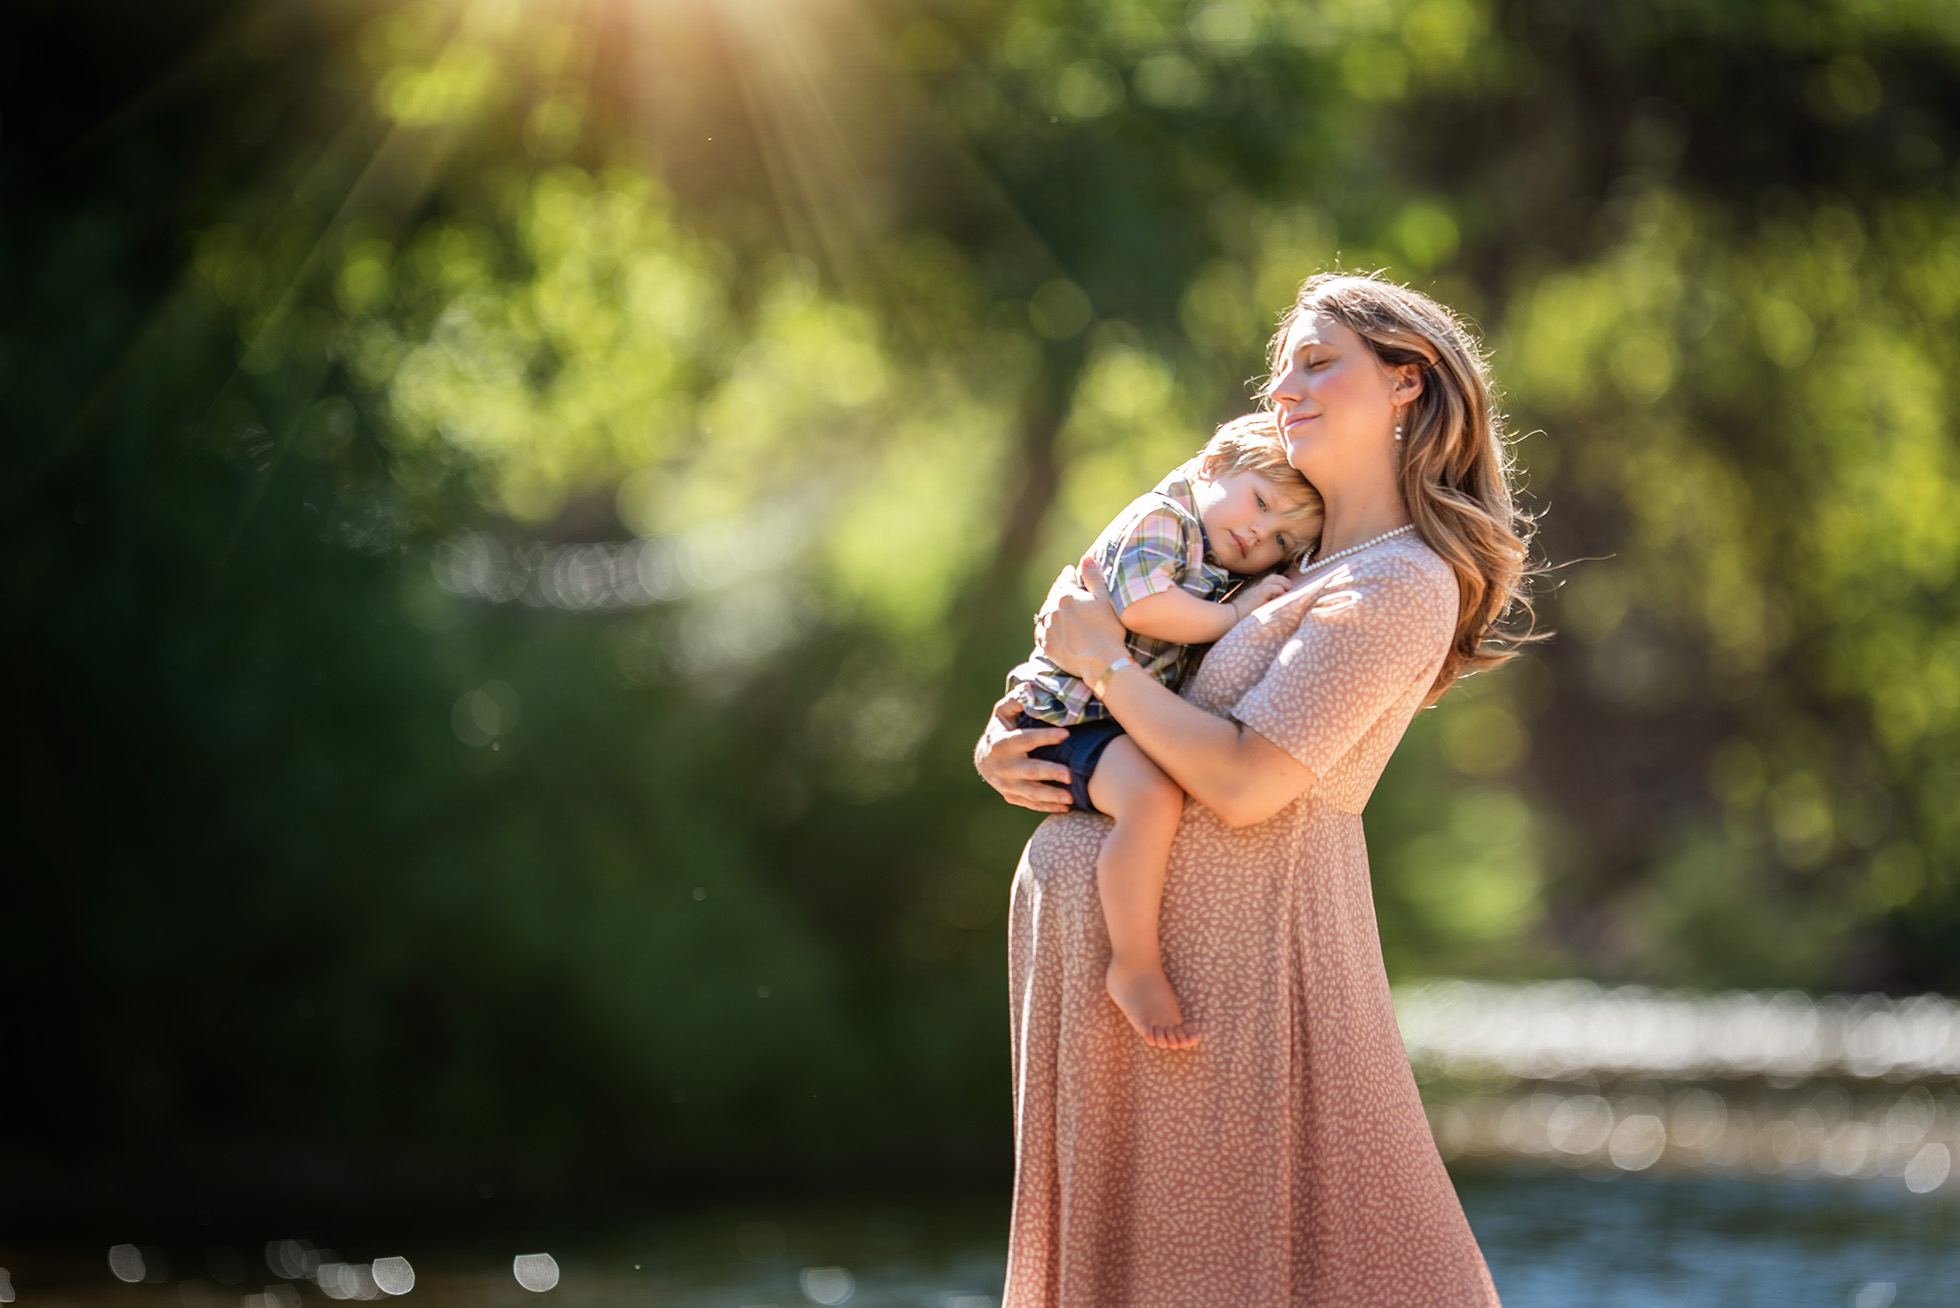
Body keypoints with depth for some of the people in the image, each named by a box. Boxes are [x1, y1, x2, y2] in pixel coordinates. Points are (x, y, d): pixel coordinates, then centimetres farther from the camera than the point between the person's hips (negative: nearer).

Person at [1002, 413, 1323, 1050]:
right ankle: (1135, 968, -27)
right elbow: (1141, 605, -27)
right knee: (1152, 797, -35)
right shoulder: (1159, 521, -11)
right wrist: (1232, 617, -17)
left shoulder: (1225, 581, 18)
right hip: (1072, 718, -10)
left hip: (1139, 726, 10)